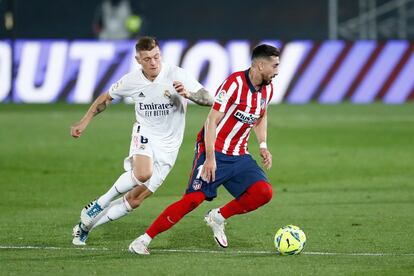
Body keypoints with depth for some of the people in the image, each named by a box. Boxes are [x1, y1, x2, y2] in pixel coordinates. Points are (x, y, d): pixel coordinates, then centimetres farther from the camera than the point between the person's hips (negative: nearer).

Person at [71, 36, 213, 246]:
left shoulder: (176, 75, -15)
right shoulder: (132, 80, -7)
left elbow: (208, 99, -19)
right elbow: (106, 98, 12)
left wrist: (188, 94, -39)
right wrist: (84, 122, 8)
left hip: (167, 146, 0)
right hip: (145, 134, 0)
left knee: (135, 200, -2)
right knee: (143, 173, -35)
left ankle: (86, 225, 15)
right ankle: (99, 204, -13)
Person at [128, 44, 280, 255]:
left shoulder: (267, 89, 5)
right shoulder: (235, 83, -18)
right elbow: (212, 121, -19)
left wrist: (263, 146, 12)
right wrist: (210, 158, -24)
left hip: (239, 156, 7)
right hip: (214, 152, -7)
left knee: (264, 192, -14)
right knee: (194, 198, -18)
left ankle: (218, 217, 7)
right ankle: (143, 240, -10)